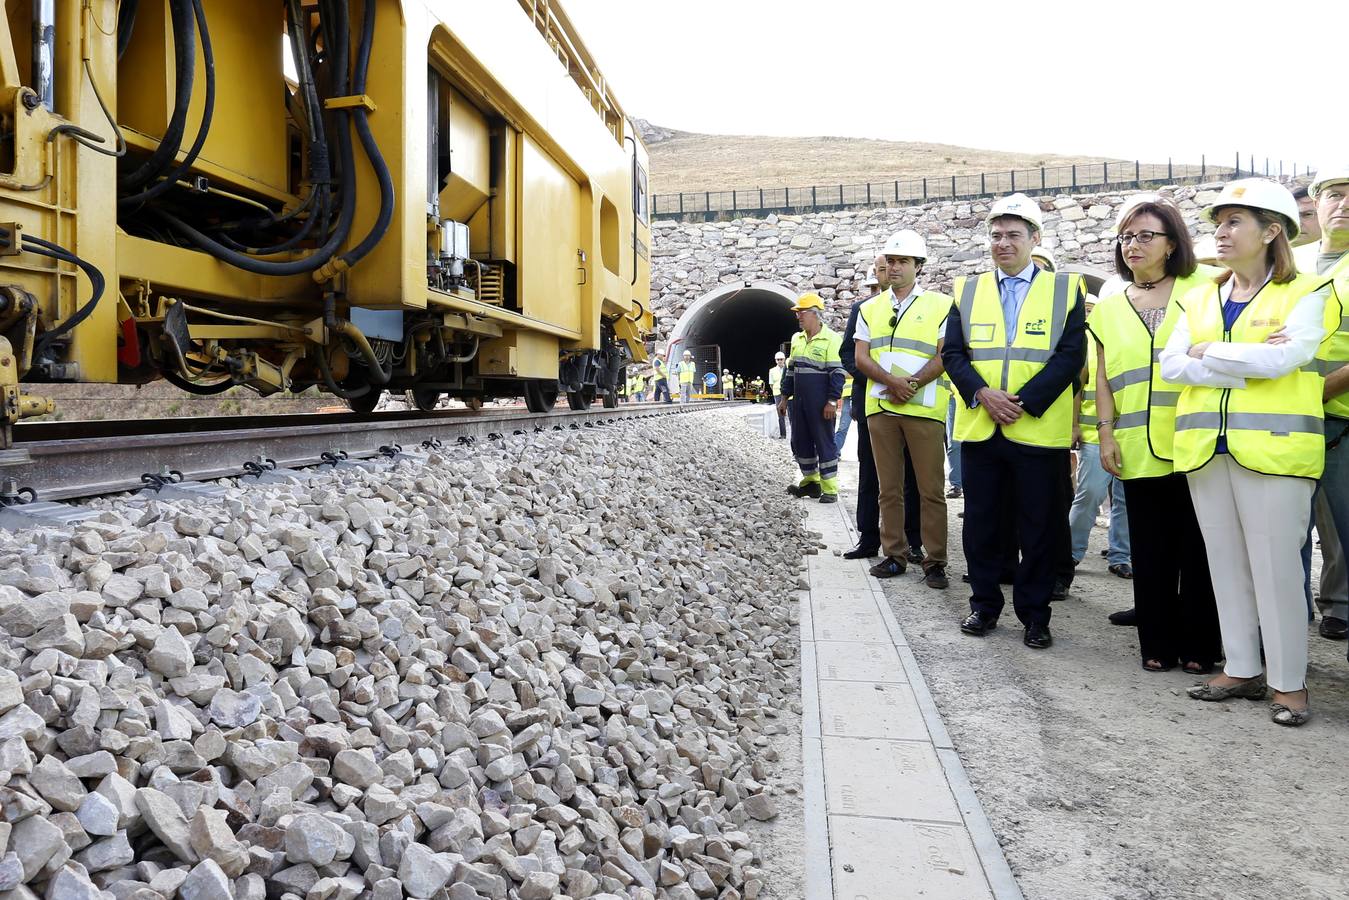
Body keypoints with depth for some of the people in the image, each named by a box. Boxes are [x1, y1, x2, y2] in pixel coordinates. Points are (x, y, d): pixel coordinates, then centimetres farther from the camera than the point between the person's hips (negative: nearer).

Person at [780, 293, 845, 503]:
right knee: (800, 442, 11)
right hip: (799, 401, 7)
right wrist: (785, 397, 18)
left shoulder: (831, 339, -9)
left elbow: (837, 373, -12)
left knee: (824, 443, -2)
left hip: (820, 403, -7)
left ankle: (830, 489, 5)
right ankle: (811, 482, 25)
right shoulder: (797, 339, 14)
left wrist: (832, 401, -18)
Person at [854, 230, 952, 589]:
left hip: (924, 408, -3)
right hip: (880, 407, 3)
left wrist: (912, 384, -14)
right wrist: (891, 382, -11)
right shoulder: (870, 308, 14)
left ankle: (935, 562, 6)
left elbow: (945, 356, -4)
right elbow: (861, 358, 5)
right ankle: (895, 555, 17)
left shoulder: (940, 304, 4)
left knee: (931, 489, -2)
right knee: (889, 487, 8)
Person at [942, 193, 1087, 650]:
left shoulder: (1066, 288, 4)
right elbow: (952, 353, 4)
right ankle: (984, 604, 23)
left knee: (1040, 527, 5)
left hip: (1039, 428, -2)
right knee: (980, 522, 9)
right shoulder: (967, 290, 12)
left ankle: (1034, 613, 18)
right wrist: (983, 393, -12)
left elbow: (1071, 354, -4)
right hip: (979, 425, 2)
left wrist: (1024, 401, -14)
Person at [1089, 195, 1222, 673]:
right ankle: (1157, 643, 17)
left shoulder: (1203, 290, 5)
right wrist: (1106, 434, 3)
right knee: (1151, 550, 6)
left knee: (1198, 547, 4)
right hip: (1139, 449, 2)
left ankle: (1199, 646, 17)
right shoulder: (1109, 307, 13)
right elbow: (1103, 378, 11)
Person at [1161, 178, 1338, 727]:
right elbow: (1171, 365, 0)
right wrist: (1246, 365, -10)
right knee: (1226, 563, 10)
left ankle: (1288, 682, 11)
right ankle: (1242, 669, 21)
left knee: (1276, 566, -2)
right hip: (1206, 448, 5)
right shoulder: (1200, 299, 14)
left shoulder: (1306, 293, 1)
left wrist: (1206, 352, -5)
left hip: (1272, 448, -4)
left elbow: (1281, 358, -16)